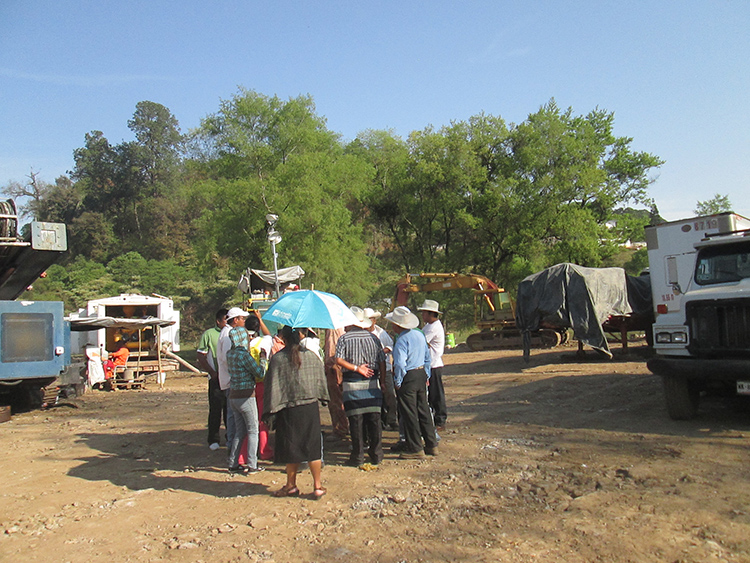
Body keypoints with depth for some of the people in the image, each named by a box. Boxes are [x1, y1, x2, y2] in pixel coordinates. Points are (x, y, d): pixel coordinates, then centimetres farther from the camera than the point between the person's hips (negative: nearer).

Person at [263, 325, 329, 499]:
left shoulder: (277, 359, -8)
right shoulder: (311, 356, 1)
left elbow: (272, 387, -8)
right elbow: (321, 379, 10)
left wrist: (270, 413, -4)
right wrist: (322, 398, 25)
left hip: (288, 411, -2)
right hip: (310, 408, 2)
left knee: (291, 448, 10)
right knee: (312, 447, 8)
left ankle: (291, 486, 22)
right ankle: (318, 486, 11)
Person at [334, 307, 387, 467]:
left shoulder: (344, 338, 0)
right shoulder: (373, 337, 8)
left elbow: (339, 360, -13)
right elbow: (382, 361, 6)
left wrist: (356, 368, -10)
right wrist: (383, 381, 13)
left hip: (352, 385, -3)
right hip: (372, 384, 3)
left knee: (356, 421, 2)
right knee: (374, 419, 8)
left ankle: (358, 456, 6)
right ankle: (376, 454, 13)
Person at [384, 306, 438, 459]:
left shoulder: (402, 340, -18)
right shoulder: (419, 335, 8)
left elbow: (400, 364, -24)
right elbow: (427, 357, 15)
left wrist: (398, 383, -12)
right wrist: (426, 376, 21)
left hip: (407, 378, -8)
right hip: (421, 374, 8)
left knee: (409, 414, 2)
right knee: (423, 411, 16)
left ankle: (415, 448, 9)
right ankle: (431, 445, 23)